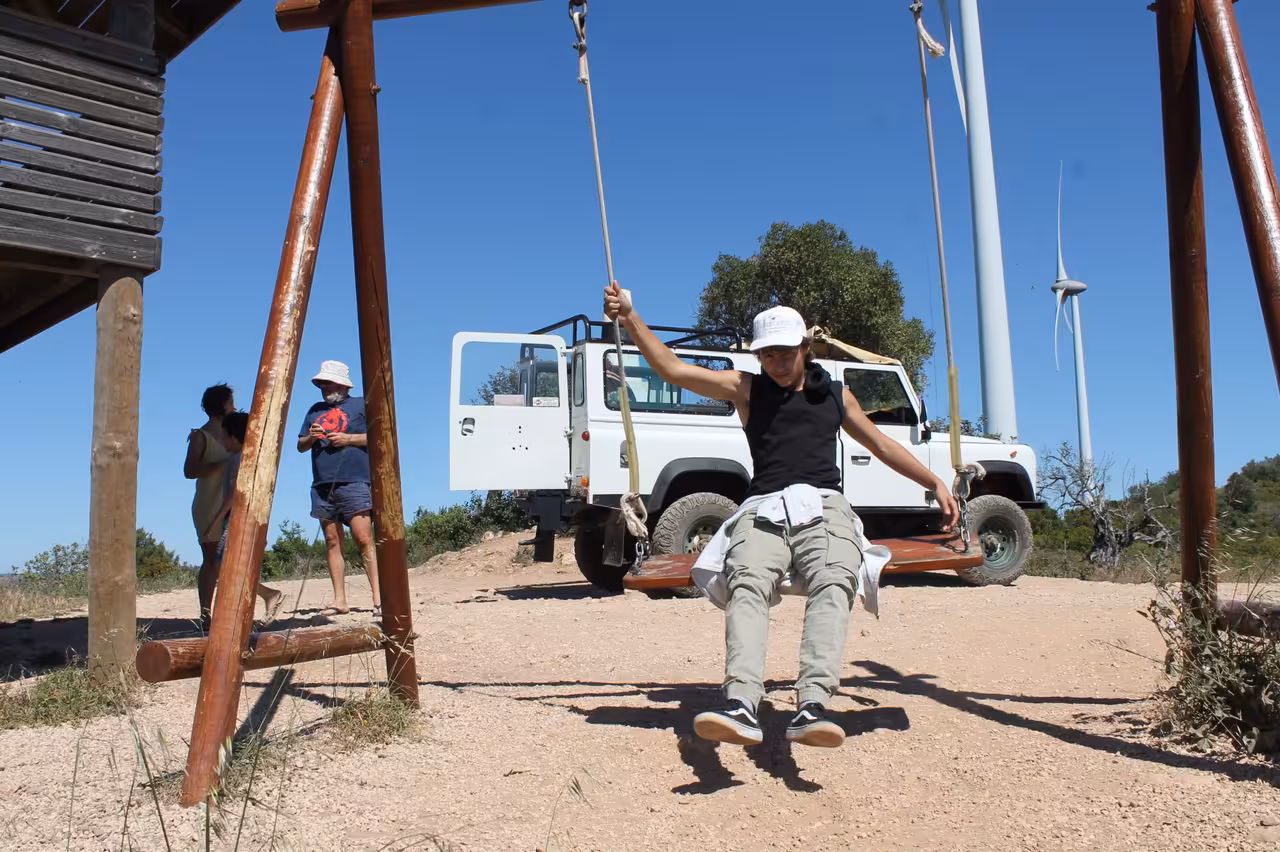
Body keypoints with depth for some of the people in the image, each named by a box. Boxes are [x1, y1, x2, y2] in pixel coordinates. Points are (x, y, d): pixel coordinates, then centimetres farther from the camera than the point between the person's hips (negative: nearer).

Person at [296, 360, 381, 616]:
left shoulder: (361, 404, 8)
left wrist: (348, 438, -9)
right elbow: (300, 446, 24)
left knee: (364, 540, -13)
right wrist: (311, 437, 1)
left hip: (354, 483, -5)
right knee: (332, 542, 2)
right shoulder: (316, 410, 23)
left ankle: (378, 598, -16)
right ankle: (339, 600, 3)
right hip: (322, 486, 6)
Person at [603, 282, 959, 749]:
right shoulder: (746, 388, 19)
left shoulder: (835, 394, 25)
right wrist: (630, 318, 3)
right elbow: (673, 369, 12)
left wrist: (936, 483, 25)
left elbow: (882, 446, 31)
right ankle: (741, 705, -50)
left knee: (833, 584, -32)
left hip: (824, 506, 1)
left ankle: (812, 706, -47)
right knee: (747, 585, -33)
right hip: (764, 509, -1)